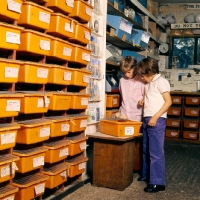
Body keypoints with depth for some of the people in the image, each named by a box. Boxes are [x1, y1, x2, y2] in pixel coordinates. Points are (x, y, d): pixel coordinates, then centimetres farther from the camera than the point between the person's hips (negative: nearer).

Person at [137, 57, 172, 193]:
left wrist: (155, 117, -20)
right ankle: (147, 174, 31)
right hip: (147, 119, 9)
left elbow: (168, 101, -15)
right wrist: (143, 101, 6)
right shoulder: (149, 84, 15)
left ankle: (157, 182, -2)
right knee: (146, 149, 17)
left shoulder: (161, 81, -9)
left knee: (156, 151, -7)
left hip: (157, 120, -9)